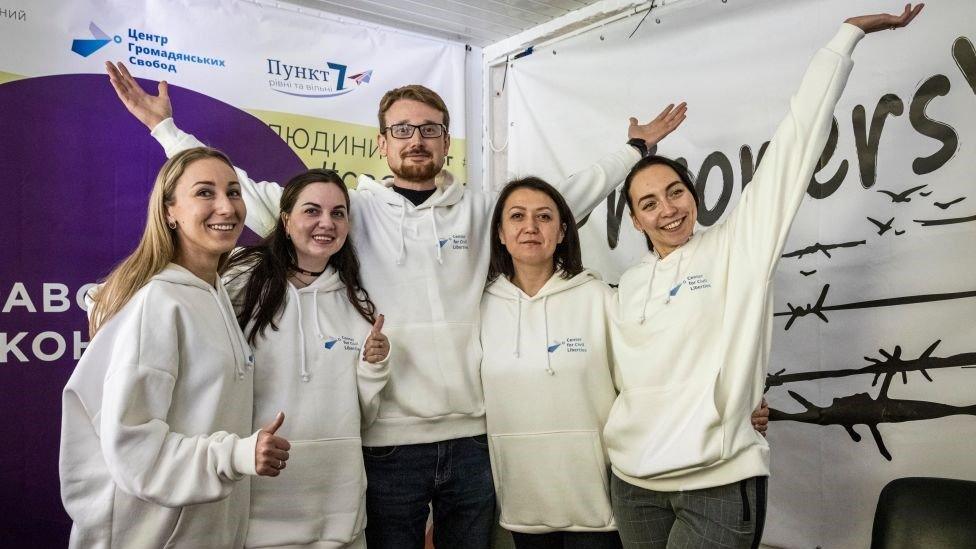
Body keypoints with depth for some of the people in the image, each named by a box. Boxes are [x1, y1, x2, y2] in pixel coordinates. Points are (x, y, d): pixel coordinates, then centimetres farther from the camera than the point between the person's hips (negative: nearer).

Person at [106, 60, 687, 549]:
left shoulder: (481, 210, 7)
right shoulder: (352, 209, 1)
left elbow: (562, 199, 15)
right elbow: (247, 194, 2)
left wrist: (635, 147, 17)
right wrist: (165, 125, 1)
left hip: (473, 436, 2)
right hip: (387, 441, -2)